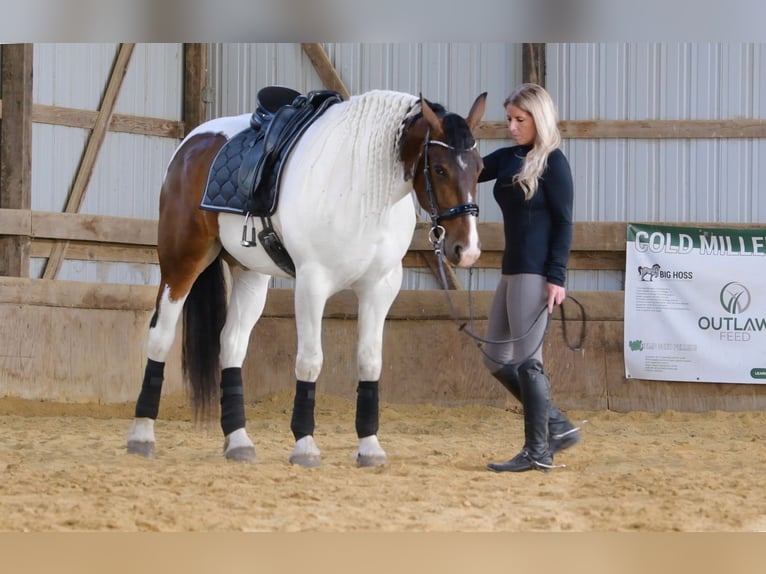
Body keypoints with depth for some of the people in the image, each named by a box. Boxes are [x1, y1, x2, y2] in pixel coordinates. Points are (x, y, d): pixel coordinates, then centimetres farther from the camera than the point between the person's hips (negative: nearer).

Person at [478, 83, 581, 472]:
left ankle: (538, 452, 0)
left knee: (526, 358, -6)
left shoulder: (553, 163, -9)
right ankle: (557, 427, 19)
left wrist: (557, 277, -18)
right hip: (513, 271, 9)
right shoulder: (508, 159, 13)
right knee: (496, 357, 11)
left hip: (537, 273, -9)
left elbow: (563, 223, -12)